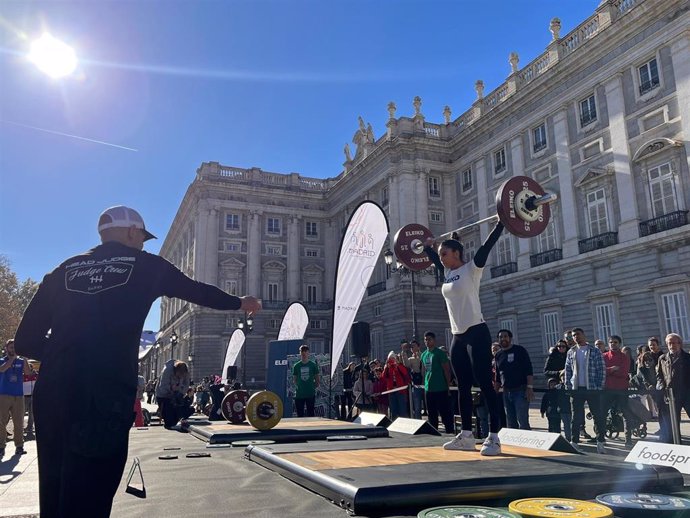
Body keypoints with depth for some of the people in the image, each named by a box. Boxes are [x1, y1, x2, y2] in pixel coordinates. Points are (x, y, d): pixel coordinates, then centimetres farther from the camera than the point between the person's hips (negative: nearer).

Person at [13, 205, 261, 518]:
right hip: (106, 398, -5)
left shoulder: (64, 270, 17)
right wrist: (240, 302, 40)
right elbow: (199, 292, 24)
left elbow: (26, 341, 14)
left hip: (50, 395, 5)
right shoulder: (146, 265, 10)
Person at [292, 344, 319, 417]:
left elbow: (317, 379, 7)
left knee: (310, 414, 2)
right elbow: (294, 379, 10)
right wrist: (299, 387, 1)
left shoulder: (313, 365, 1)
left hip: (310, 394, -1)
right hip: (299, 394, 1)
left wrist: (313, 387, 0)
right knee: (300, 415, 6)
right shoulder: (296, 366, 3)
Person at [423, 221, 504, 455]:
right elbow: (435, 260, 33)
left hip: (477, 334, -8)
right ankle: (466, 436, 17)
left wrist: (502, 222, -15)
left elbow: (487, 246, -14)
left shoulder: (471, 269, -6)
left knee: (485, 385, -6)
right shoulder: (449, 273, 14)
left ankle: (493, 438, -3)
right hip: (458, 338, 8)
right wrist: (427, 247, 44)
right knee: (463, 387, 10)